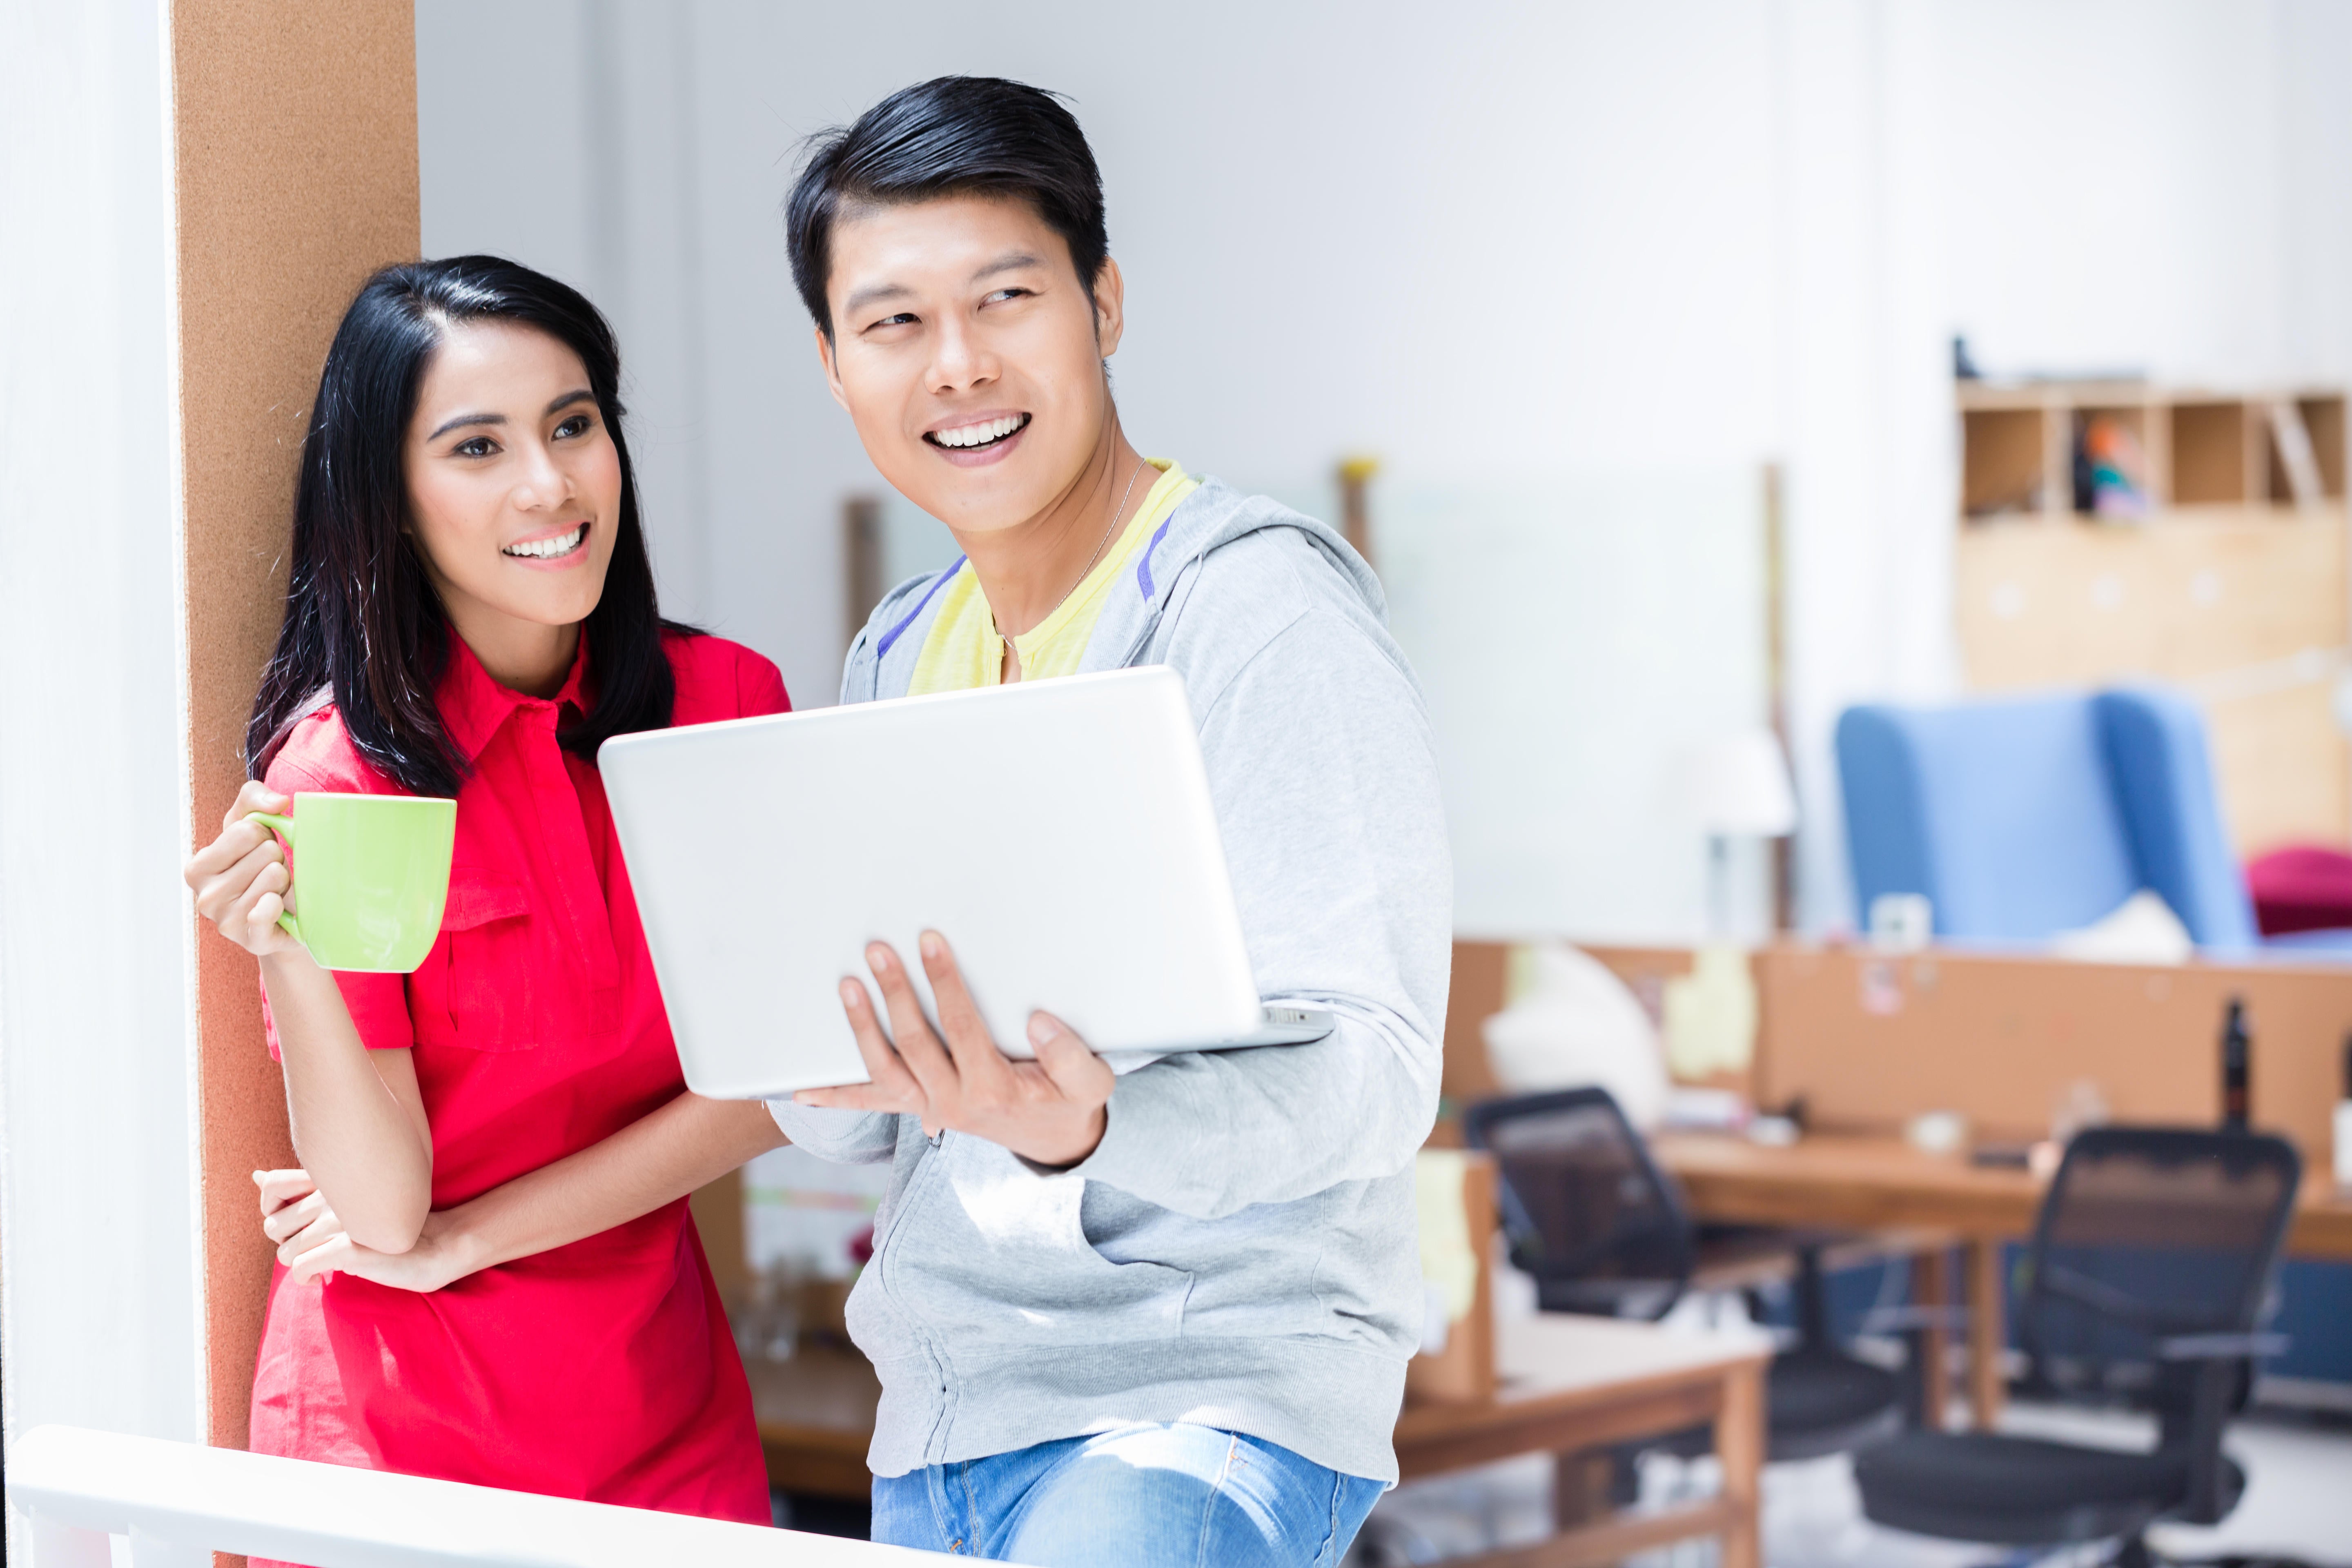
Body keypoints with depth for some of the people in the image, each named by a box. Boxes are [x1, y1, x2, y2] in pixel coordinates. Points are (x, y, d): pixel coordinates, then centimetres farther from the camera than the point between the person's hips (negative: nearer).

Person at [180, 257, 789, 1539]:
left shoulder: (725, 700, -3)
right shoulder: (334, 769, -13)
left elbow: (772, 1083, -6)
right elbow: (380, 1207, -15)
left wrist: (459, 1237, -12)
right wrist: (289, 951, -31)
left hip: (670, 1420, 4)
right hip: (404, 1431, -3)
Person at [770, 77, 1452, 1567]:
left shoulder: (1257, 606, -9)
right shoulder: (896, 659, 13)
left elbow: (1370, 1071, -17)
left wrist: (1077, 1131, -34)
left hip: (1210, 1398, -6)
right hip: (934, 1427, 6)